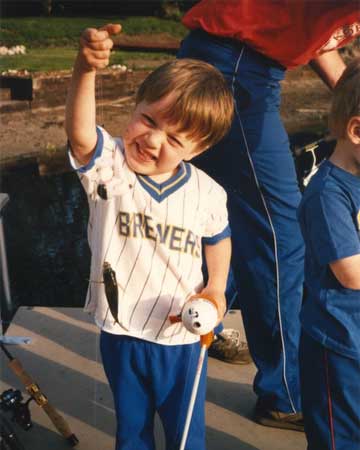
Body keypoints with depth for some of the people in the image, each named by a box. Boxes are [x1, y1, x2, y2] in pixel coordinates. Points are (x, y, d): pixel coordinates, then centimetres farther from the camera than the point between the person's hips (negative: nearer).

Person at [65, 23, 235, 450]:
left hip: (182, 338, 1)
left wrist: (216, 287, -6)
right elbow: (79, 133, -39)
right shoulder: (108, 166, -17)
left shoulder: (207, 193, -11)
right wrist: (86, 70, -55)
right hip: (120, 335, 0)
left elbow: (218, 239, 9)